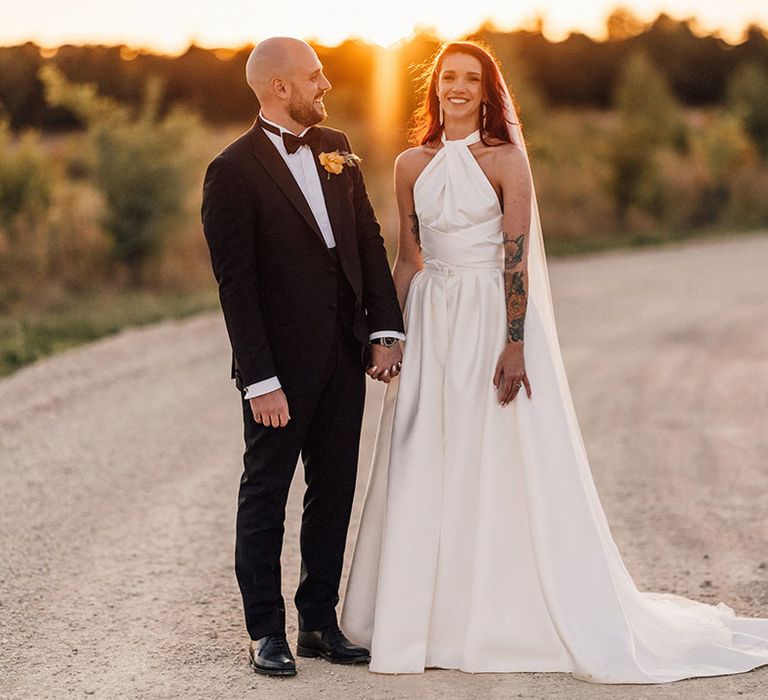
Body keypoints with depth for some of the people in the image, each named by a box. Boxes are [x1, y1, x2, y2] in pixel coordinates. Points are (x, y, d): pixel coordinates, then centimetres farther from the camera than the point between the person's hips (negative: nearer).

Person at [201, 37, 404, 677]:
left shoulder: (336, 149, 8)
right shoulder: (234, 170, -12)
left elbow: (370, 240, 10)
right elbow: (236, 284, -14)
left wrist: (386, 329, 1)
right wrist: (259, 380, -17)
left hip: (343, 357, 6)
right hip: (282, 365, -6)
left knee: (335, 493, 12)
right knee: (266, 496, 6)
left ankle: (320, 622, 23)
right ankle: (266, 631, 16)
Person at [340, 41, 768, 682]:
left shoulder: (506, 160, -5)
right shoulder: (412, 165, 8)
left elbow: (517, 258, -11)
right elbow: (408, 258, 13)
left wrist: (514, 346, -17)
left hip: (493, 316, -4)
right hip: (432, 322, 4)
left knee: (508, 468, -1)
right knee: (423, 474, 6)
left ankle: (508, 618, 11)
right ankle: (425, 619, 18)